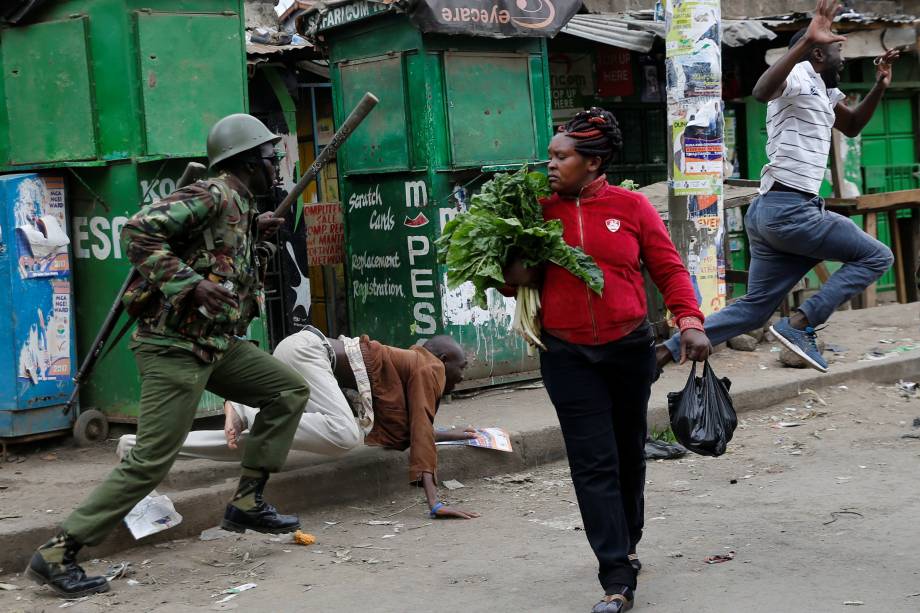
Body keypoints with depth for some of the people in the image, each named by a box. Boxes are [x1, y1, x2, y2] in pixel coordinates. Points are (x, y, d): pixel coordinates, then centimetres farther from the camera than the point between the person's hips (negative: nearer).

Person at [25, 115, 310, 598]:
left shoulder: (238, 204, 14)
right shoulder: (213, 195, -15)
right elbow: (139, 231, -24)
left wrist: (253, 231, 13)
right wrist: (190, 284, -27)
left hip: (217, 342, 10)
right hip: (175, 345, -10)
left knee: (290, 391, 12)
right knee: (150, 461, -11)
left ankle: (246, 503, 15)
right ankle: (57, 554, -4)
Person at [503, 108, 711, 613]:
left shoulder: (631, 206, -2)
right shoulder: (540, 211, 1)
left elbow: (669, 269, -1)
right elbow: (522, 276, 11)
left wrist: (690, 320, -15)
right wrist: (516, 277, -13)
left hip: (629, 348, 0)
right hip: (567, 356, 0)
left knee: (628, 454, 16)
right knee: (594, 463, -4)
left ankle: (626, 545, 40)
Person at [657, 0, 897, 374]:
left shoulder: (821, 91, 23)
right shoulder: (799, 76, -7)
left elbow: (852, 126, 38)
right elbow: (761, 91, -31)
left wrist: (880, 86, 22)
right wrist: (806, 41, -39)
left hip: (772, 212, 10)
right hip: (790, 210, -10)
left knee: (754, 308, 8)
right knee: (876, 257, 2)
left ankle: (663, 353, 2)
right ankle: (799, 324, -9)